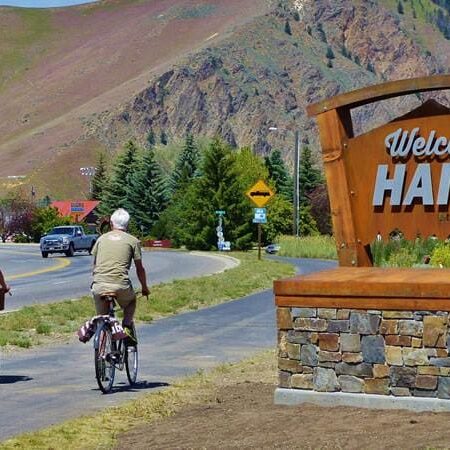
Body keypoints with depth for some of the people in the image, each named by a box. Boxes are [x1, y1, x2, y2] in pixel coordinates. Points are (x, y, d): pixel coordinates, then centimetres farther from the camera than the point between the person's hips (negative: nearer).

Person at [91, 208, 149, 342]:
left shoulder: (102, 238, 17)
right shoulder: (133, 241, 9)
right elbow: (139, 268, 12)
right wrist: (145, 288, 25)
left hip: (99, 285, 2)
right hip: (121, 285, -2)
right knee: (131, 302, 30)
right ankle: (127, 327, 8)